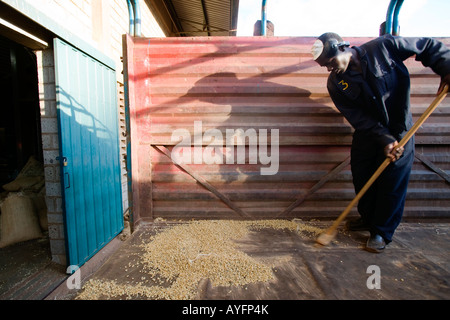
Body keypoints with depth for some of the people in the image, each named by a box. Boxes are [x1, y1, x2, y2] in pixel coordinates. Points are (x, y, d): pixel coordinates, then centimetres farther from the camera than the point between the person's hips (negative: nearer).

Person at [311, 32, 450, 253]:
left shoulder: (383, 47, -13)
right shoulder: (335, 84, -10)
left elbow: (429, 47, 0)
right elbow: (358, 118, -13)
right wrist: (384, 139, -21)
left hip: (400, 130, -2)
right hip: (367, 134, 3)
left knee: (392, 183, -2)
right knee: (362, 178, 8)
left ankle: (382, 232, 16)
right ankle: (368, 218, 34)